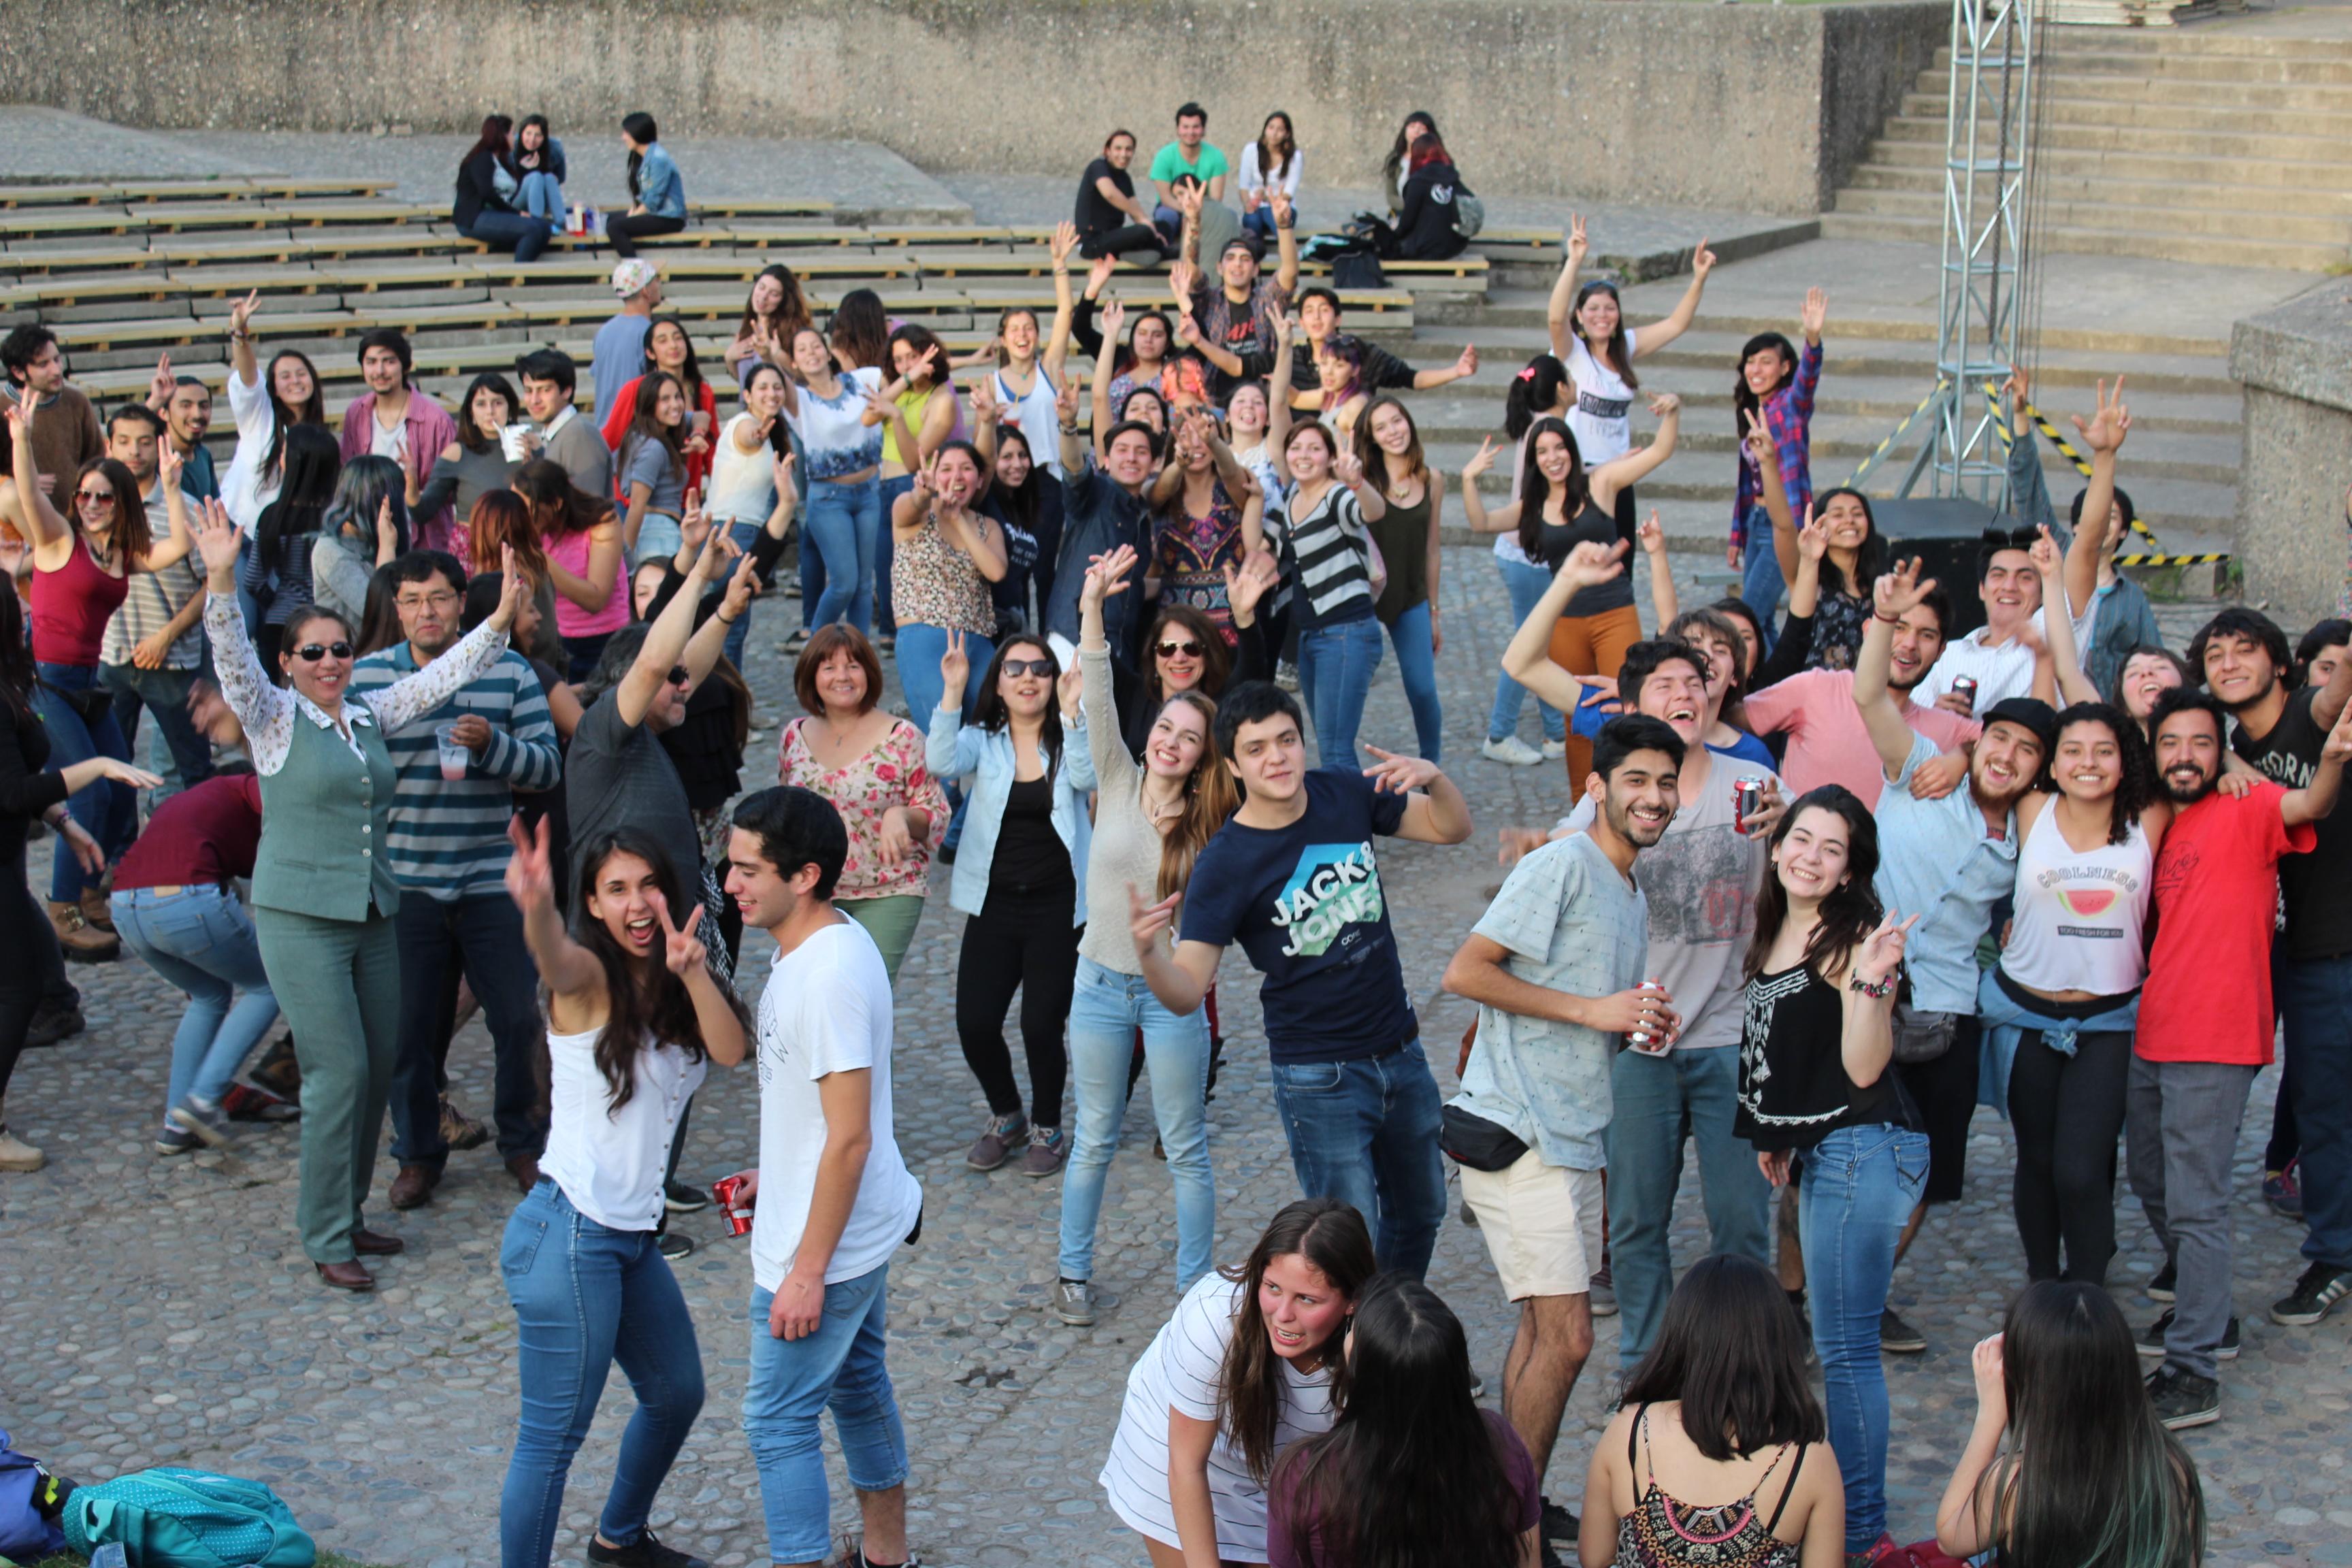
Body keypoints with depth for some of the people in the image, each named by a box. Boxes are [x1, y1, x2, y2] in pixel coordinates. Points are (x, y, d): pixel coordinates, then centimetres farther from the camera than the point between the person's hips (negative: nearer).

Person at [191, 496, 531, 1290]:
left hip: (372, 917, 6)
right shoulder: (276, 718, -4)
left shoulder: (370, 715, 11)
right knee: (339, 1070, -10)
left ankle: (349, 1214, 22)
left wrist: (501, 619, 4)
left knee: (380, 1067, 8)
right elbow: (232, 659, -19)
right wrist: (221, 580, -34)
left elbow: (439, 677, 14)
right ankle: (327, 1240, -1)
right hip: (302, 918, -6)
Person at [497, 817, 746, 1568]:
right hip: (568, 1238, -9)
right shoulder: (589, 980, -12)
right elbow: (555, 958, -37)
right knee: (552, 1438, -5)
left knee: (677, 1394, 25)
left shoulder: (675, 994, 8)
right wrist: (535, 906, -60)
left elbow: (730, 1050, -11)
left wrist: (692, 973, -30)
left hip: (633, 1238, 9)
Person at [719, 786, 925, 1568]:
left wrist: (808, 1270, -23)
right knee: (857, 1382, 22)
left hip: (826, 1244, -10)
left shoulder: (830, 976, -28)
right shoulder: (818, 945, 3)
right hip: (867, 1225, 10)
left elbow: (849, 1138, -26)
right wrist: (776, 1172, 23)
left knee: (778, 1420, 0)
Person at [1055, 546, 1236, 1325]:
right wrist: (1092, 609, -25)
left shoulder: (1209, 822, -5)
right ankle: (1074, 1271, 28)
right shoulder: (1118, 784, -4)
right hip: (1101, 984, 1)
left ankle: (1195, 1285, 19)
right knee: (1095, 1140, 13)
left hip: (1173, 991, -1)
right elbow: (1097, 701, -14)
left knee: (1186, 1151, 7)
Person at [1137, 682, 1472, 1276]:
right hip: (1319, 1077, -6)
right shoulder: (1224, 865, -17)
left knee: (1420, 1214, 22)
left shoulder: (1345, 794, -3)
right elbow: (1185, 992, -22)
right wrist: (1147, 949, -44)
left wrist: (1432, 777, -15)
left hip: (1401, 1052, 6)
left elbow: (1453, 828, 7)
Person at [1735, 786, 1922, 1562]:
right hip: (1822, 1151, 10)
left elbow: (1864, 1067, -20)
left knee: (1843, 1347, -6)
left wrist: (1870, 981, -33)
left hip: (1864, 1149, -9)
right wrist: (1778, 1135, 26)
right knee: (1841, 1345, 14)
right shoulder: (1776, 932, 12)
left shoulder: (1849, 938, -14)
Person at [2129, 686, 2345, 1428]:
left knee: (2195, 1207, -9)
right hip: (2151, 1037, 8)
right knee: (2153, 1187, 21)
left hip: (2213, 1045, -8)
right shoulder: (2159, 826, 13)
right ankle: (2201, 1312, 39)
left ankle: (2194, 1374, -6)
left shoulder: (2245, 811, -8)